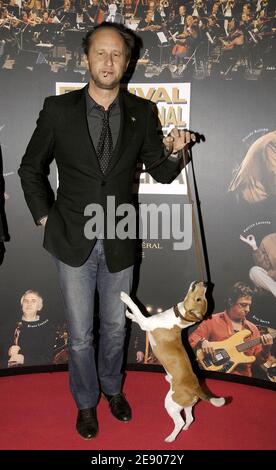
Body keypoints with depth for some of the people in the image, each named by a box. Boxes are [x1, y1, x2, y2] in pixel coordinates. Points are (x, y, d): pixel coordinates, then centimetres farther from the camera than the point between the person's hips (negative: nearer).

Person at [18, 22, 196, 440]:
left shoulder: (142, 113, -2)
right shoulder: (58, 109, -6)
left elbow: (162, 174, 2)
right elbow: (31, 169, 4)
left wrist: (173, 152, -18)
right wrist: (46, 218, -1)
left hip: (120, 242, 2)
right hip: (73, 242, -1)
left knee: (115, 327, 19)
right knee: (80, 335, 11)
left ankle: (112, 388, 46)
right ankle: (86, 402, 37)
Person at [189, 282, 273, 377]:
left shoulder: (252, 329, 15)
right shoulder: (212, 321, 4)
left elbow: (259, 359, 15)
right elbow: (192, 338, 2)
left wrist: (265, 349, -4)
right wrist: (203, 342, -17)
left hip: (243, 379, 3)